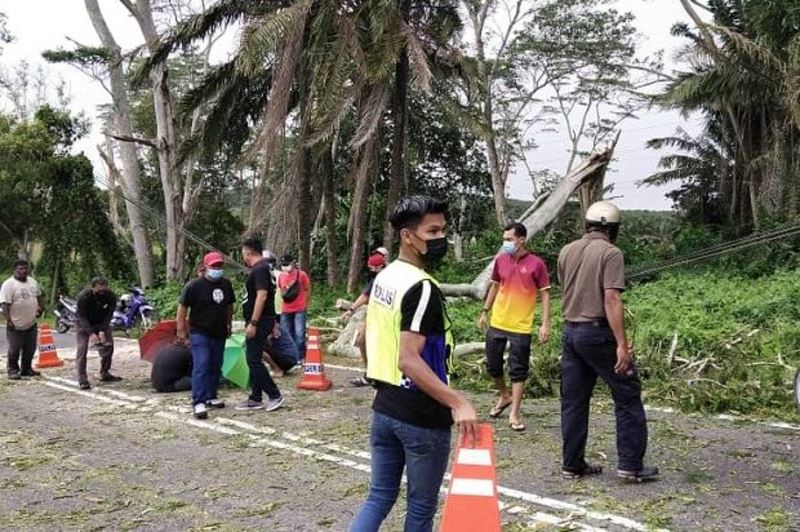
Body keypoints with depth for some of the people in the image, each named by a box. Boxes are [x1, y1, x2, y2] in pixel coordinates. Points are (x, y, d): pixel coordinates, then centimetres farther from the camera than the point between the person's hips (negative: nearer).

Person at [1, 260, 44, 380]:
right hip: (15, 326, -6)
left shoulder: (32, 282, 9)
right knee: (14, 350, 3)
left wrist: (41, 308, 6)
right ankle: (13, 370, 18)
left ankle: (26, 369, 26)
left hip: (31, 324, 6)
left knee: (30, 349, 12)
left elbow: (39, 296, 22)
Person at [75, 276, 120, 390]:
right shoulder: (83, 296, -28)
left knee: (108, 346, 0)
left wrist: (102, 331, -30)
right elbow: (82, 316, -26)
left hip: (102, 324, 4)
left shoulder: (111, 296, -21)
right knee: (81, 350, -13)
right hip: (84, 325, -3)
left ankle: (105, 374, 15)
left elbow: (108, 315, -18)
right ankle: (82, 379, -14)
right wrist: (91, 333, -36)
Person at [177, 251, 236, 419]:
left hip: (219, 334, 6)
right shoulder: (194, 285, -13)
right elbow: (182, 308, -9)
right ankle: (198, 403, -16)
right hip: (199, 333, -6)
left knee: (216, 366, 13)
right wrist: (182, 332, -10)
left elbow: (229, 306, 18)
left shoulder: (226, 284, 4)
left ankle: (211, 396, 28)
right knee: (201, 366, -16)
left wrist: (229, 325, 19)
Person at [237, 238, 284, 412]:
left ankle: (275, 395, -5)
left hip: (259, 321, -10)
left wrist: (253, 323, -25)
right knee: (253, 360, 12)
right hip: (262, 321, 10)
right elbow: (269, 296, 21)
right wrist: (273, 323, 24)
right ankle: (255, 399, 16)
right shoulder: (263, 267, 17)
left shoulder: (259, 269, -15)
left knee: (253, 360, -9)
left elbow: (262, 296, -24)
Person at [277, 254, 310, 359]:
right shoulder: (280, 276, 5)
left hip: (299, 310, -4)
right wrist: (287, 288, 2)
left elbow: (308, 290, 4)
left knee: (299, 334, -9)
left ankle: (300, 357, -3)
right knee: (287, 334, 7)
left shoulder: (301, 274, -6)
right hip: (285, 310, 4)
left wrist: (305, 304, 6)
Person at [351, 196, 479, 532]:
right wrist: (457, 402, -32)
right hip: (421, 416, -8)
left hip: (384, 408, 8)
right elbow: (409, 360, -28)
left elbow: (365, 340, 16)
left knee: (380, 497, 18)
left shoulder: (383, 277, 8)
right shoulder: (422, 288, -20)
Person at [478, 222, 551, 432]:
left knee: (518, 370, 2)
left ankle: (515, 414, 11)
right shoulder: (500, 260, 2)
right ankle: (504, 396, 38)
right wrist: (485, 312, 14)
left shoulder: (536, 264, -10)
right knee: (492, 365, 14)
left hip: (520, 327, -4)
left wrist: (545, 323, -12)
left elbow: (545, 294, -6)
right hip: (497, 323, 5)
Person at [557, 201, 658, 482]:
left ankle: (572, 464, 16)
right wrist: (622, 344, -20)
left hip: (570, 330, 6)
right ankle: (631, 464, 6)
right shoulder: (610, 253, -11)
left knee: (573, 400, 10)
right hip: (598, 332, -6)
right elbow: (611, 299, -18)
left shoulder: (566, 252, 8)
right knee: (627, 396, 5)